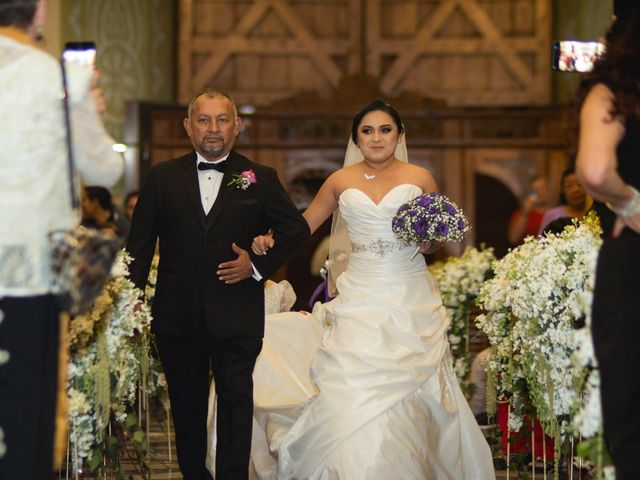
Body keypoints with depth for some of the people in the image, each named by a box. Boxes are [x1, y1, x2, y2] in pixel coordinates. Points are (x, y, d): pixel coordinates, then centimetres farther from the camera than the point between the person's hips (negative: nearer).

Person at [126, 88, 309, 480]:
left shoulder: (260, 178, 2)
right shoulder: (163, 177, 5)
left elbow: (297, 228, 7)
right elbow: (140, 243, 5)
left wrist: (259, 265, -4)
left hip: (236, 315, -2)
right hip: (178, 315, 2)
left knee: (236, 400, -3)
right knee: (186, 404, 12)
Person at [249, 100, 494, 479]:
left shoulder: (420, 178, 5)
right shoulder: (341, 182, 8)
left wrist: (428, 240, -7)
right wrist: (270, 241, -3)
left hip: (412, 301, 0)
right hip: (360, 301, 1)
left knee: (405, 397, -3)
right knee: (355, 395, -10)